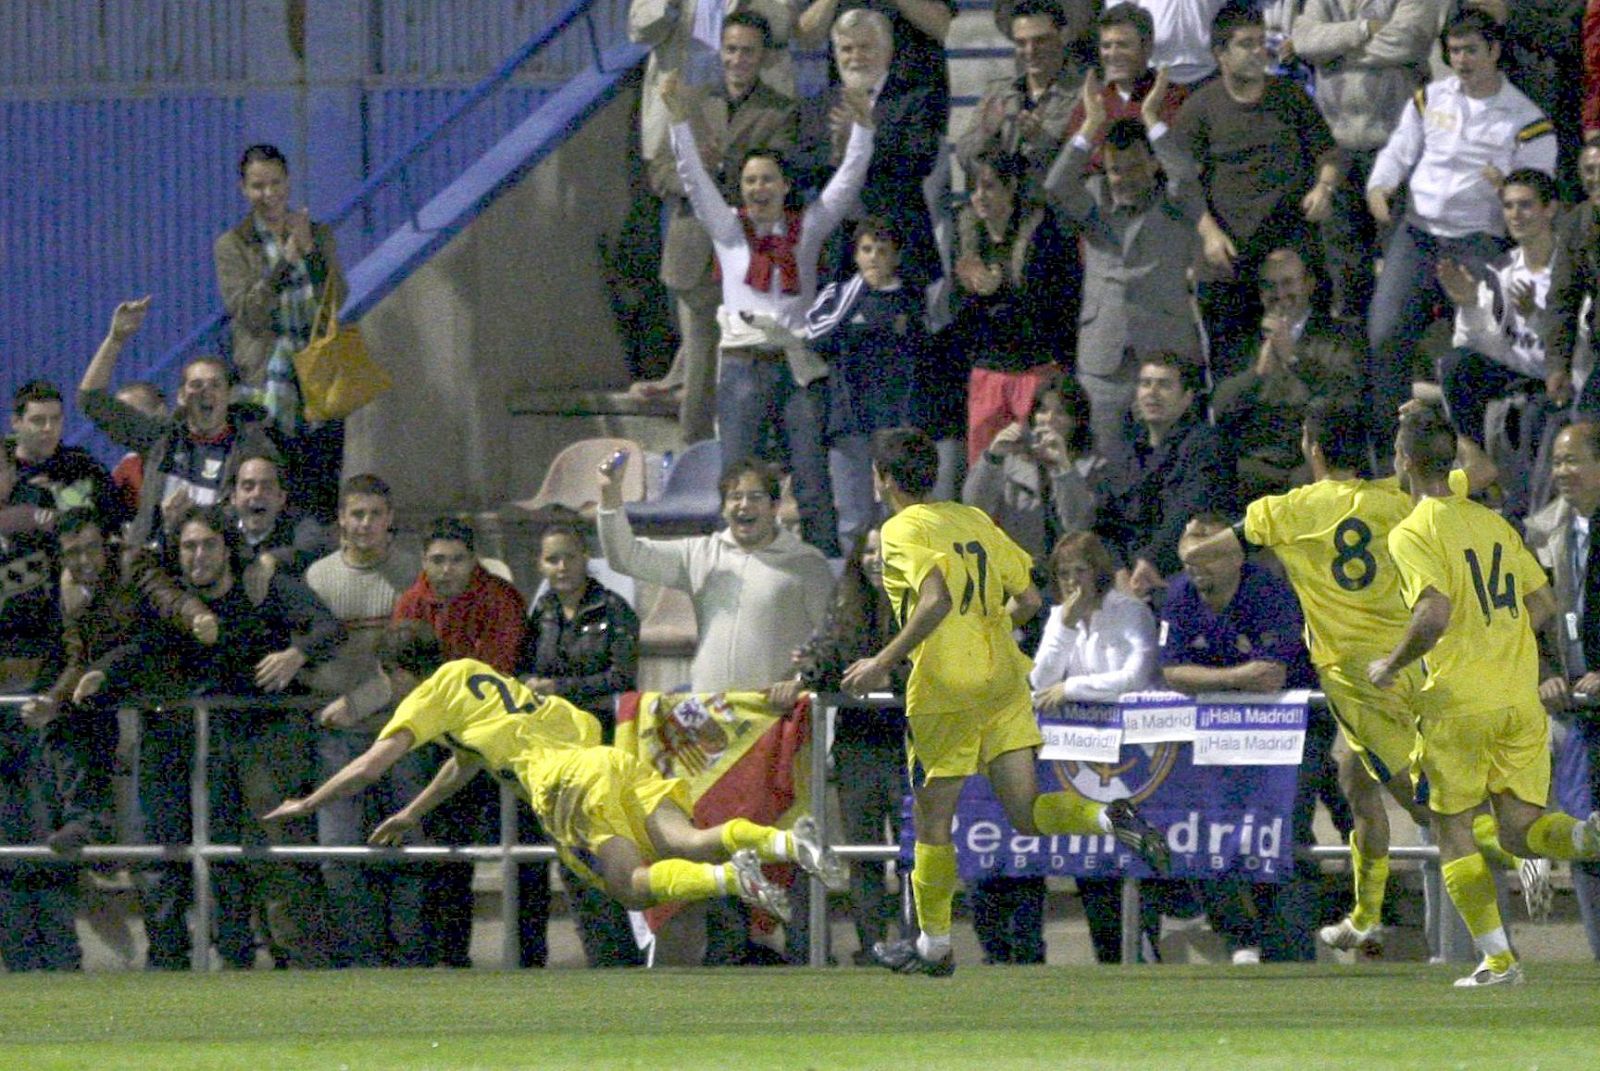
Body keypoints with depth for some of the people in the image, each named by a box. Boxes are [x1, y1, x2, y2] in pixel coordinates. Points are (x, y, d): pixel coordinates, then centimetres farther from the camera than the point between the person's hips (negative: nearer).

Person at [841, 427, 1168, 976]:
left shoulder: (903, 530, -8)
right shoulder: (973, 520, 14)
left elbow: (936, 601, -25)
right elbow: (1028, 600, 14)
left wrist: (884, 662, -20)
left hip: (946, 690, -6)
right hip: (1005, 679, 6)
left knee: (932, 819, 8)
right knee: (1028, 813, 3)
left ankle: (934, 945, 15)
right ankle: (1111, 818, -23)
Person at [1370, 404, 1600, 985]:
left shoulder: (1412, 534, -8)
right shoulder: (1494, 523, 14)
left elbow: (1434, 614, -22)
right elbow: (1542, 603, 18)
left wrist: (1390, 665, -7)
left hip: (1459, 703, -5)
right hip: (1521, 696, 6)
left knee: (1453, 832, 6)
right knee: (1520, 830, 6)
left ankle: (1498, 957, -1)